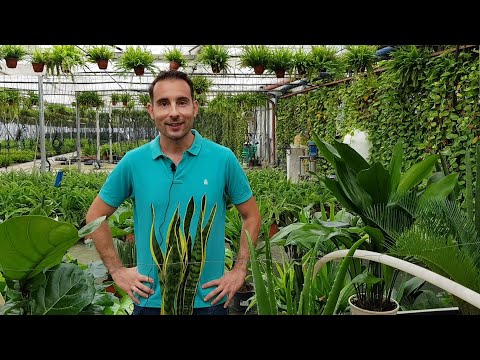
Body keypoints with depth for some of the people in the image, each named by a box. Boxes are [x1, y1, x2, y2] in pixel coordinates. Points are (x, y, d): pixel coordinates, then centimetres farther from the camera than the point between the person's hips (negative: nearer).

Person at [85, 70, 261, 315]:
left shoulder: (223, 159, -8)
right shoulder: (133, 162, -6)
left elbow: (251, 216, 3)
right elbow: (95, 215, 6)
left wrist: (239, 271, -3)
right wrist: (117, 271, 1)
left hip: (209, 300, 0)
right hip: (151, 300, 1)